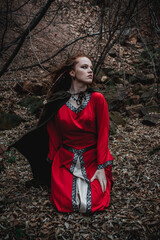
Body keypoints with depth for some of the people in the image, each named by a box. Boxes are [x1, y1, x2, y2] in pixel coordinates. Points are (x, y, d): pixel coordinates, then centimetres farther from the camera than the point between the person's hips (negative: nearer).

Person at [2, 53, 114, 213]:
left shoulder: (97, 99, -6)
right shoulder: (57, 102, -2)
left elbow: (103, 134, -7)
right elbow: (54, 137, 5)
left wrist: (101, 168, -12)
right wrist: (53, 163, 5)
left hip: (92, 159, 0)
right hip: (65, 159, 1)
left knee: (92, 204, -16)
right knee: (66, 204, -15)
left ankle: (87, 182, 17)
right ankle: (76, 182, 18)